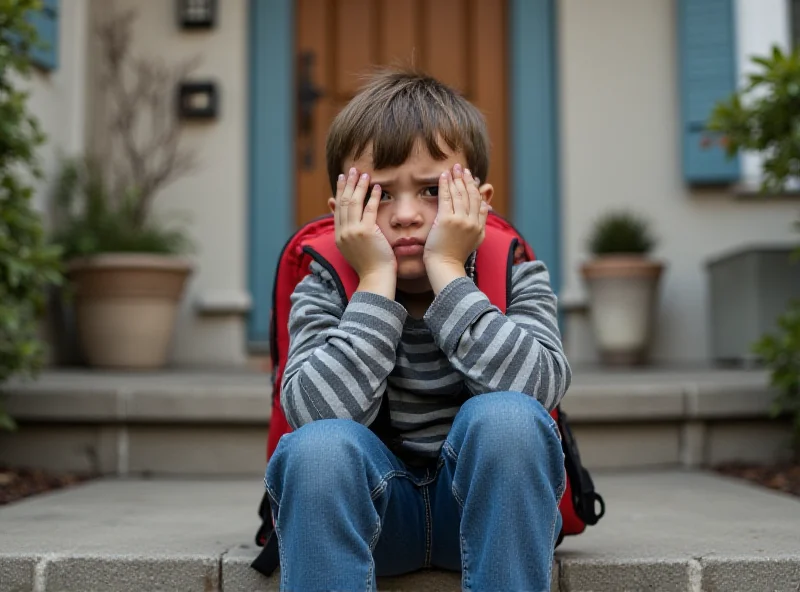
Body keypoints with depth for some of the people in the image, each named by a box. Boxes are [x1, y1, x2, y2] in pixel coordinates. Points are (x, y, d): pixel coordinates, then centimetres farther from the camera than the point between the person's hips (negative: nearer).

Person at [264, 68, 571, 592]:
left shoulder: (515, 277, -5)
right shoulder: (325, 289, -5)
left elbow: (538, 388, -26)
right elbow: (315, 411, -23)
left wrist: (446, 271, -24)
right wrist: (377, 282, -22)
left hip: (491, 497, 0)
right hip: (373, 503, 1)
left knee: (505, 418, -31)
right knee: (318, 447, -31)